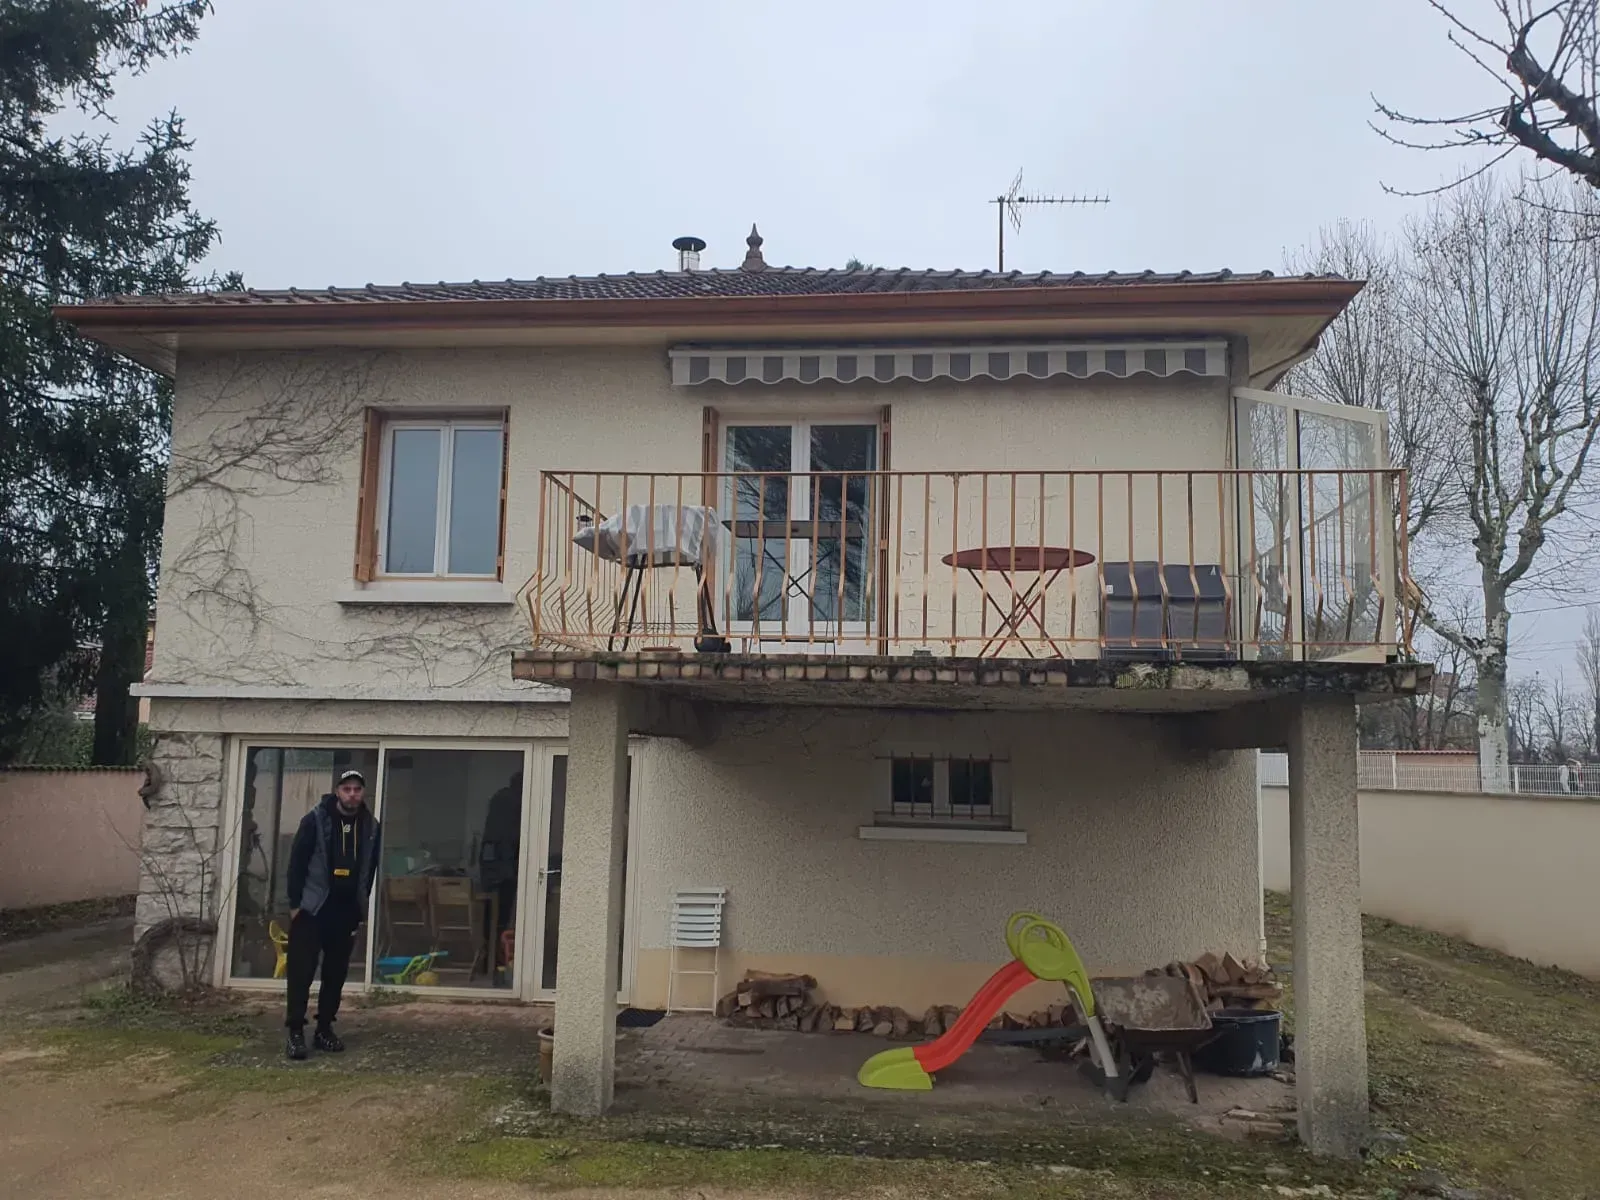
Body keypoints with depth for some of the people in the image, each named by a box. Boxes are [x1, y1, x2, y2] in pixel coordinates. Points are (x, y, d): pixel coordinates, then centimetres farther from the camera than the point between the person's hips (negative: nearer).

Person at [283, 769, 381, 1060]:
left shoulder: (370, 826, 3)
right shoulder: (315, 820, -10)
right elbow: (297, 862, -8)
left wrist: (362, 905, 9)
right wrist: (295, 903, -10)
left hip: (346, 911, 4)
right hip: (311, 908, -4)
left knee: (336, 973, 8)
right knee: (301, 971, -4)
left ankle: (324, 1028, 19)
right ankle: (296, 1031, 4)